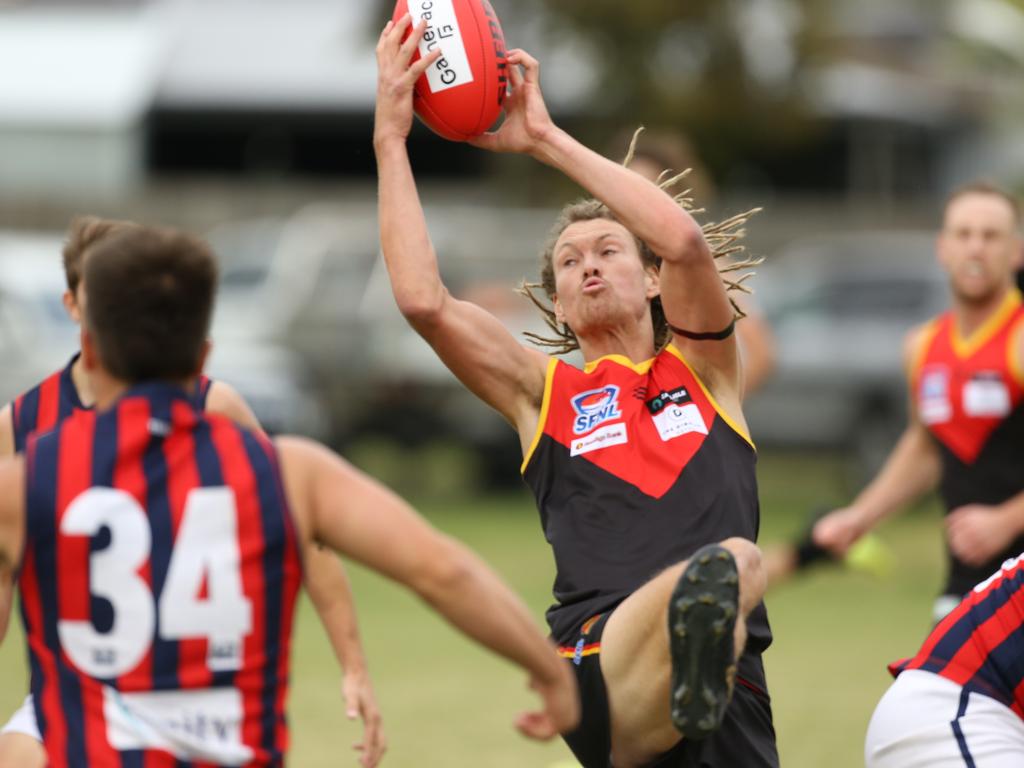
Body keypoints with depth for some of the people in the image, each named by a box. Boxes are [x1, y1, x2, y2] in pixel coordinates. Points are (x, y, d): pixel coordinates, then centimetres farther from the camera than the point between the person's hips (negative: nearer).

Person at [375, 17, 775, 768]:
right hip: (604, 667, -6)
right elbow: (422, 298, 7)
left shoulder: (706, 368, 19)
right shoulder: (545, 390, 20)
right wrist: (391, 138, 11)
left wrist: (544, 138, 9)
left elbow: (684, 241, 1)